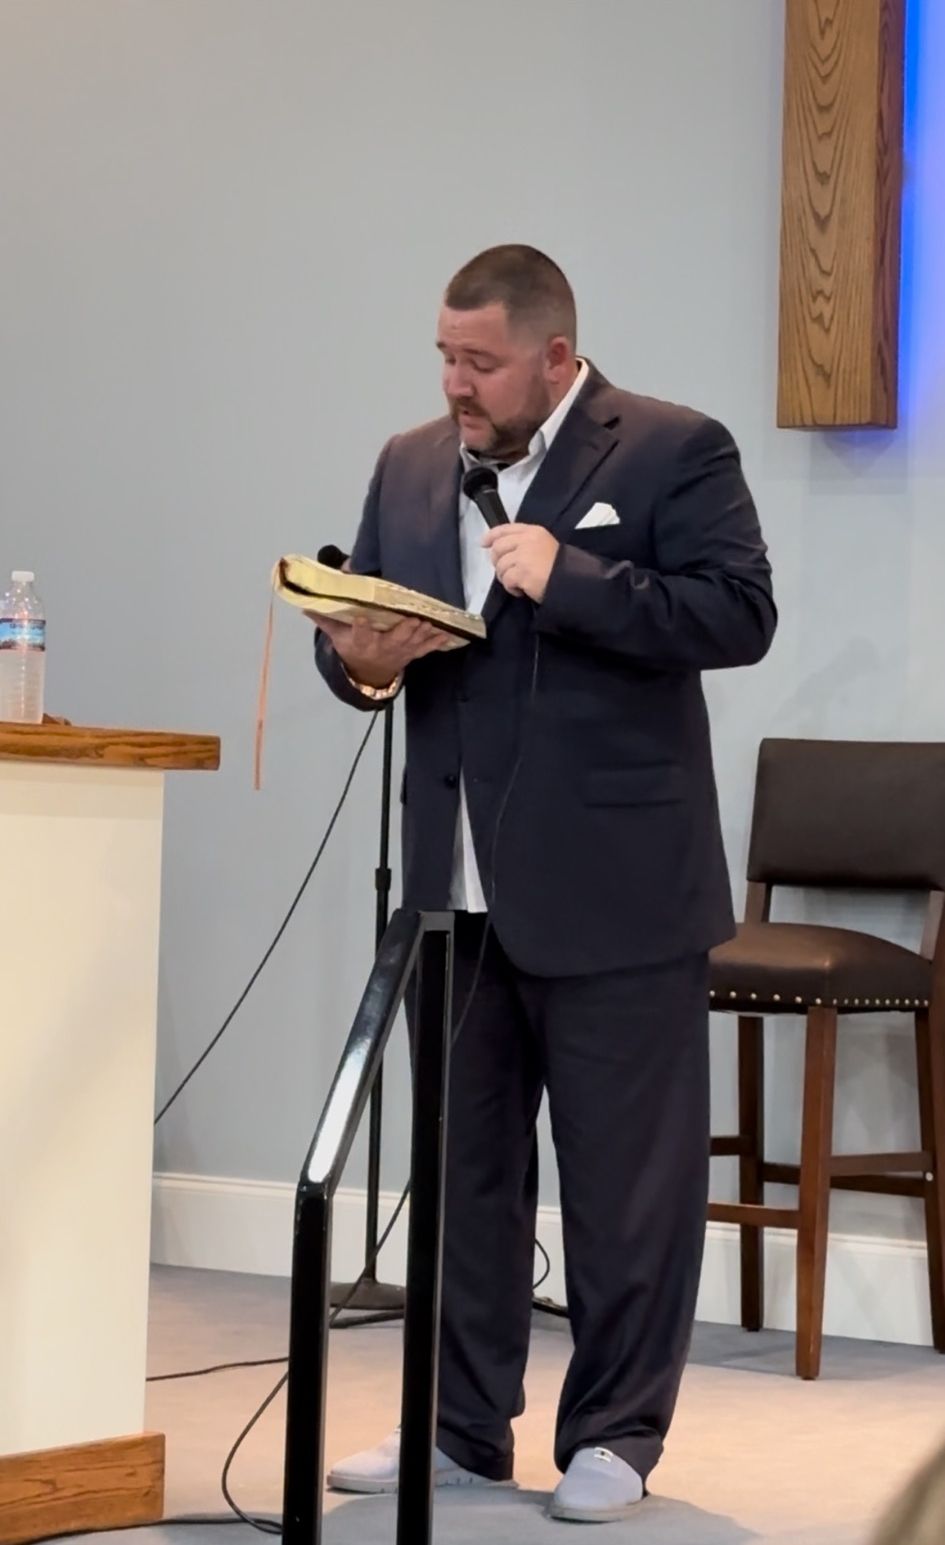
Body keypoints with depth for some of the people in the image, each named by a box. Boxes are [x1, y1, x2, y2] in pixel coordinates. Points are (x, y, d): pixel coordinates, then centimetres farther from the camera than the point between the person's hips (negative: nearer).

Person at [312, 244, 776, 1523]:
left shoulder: (674, 453, -5)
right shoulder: (411, 467, 13)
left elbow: (740, 613, -15)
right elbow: (356, 621, 16)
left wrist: (567, 578, -22)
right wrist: (362, 663, -7)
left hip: (614, 893, -6)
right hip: (457, 890, 6)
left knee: (627, 1177, 1)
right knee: (461, 1167, 12)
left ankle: (614, 1438, 11)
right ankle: (461, 1429, 21)